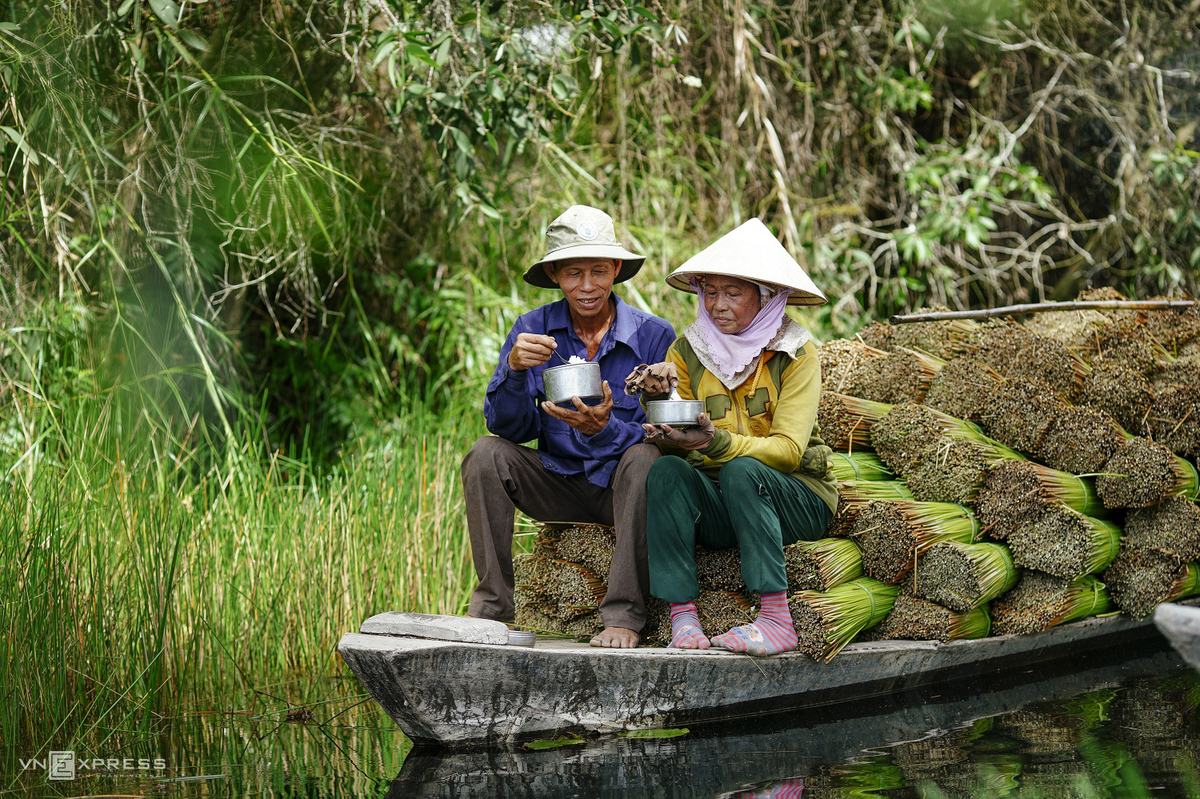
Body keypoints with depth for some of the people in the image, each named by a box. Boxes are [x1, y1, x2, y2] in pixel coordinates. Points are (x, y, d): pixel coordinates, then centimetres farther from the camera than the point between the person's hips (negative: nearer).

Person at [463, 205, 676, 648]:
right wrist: (515, 368, -26)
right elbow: (509, 427, -6)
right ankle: (491, 606, -17)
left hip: (620, 488, -3)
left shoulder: (653, 335, -9)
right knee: (487, 453, -20)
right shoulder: (533, 329, -1)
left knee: (643, 458, -34)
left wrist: (604, 430, -33)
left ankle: (623, 615, -32)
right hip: (559, 486, 3)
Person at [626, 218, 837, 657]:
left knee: (741, 469, -34)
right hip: (718, 507, 3)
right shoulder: (688, 351, 4)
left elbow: (788, 449, -17)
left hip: (795, 499, -3)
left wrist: (714, 443, -34)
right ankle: (681, 613, -31)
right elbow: (677, 440, -2)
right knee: (666, 470, -26)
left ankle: (776, 620, -34)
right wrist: (659, 401, -25)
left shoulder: (795, 354, -6)